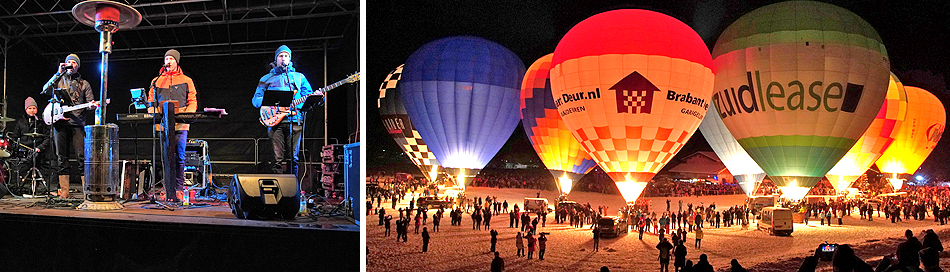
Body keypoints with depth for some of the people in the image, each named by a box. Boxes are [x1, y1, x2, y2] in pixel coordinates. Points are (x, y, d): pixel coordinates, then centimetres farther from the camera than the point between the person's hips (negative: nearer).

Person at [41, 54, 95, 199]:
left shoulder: (84, 84, 14)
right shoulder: (58, 80, 14)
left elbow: (90, 102, 10)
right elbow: (45, 90, -4)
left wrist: (92, 105, -15)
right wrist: (58, 74, -6)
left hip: (77, 123, -1)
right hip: (59, 122, 1)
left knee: (81, 156, -8)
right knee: (62, 157, 2)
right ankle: (64, 191, 5)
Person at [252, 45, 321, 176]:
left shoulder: (299, 77, 21)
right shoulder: (267, 79, 19)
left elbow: (309, 96, 16)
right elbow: (255, 100, 12)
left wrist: (316, 96, -8)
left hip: (295, 120, 1)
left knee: (292, 158, -3)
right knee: (277, 158, -7)